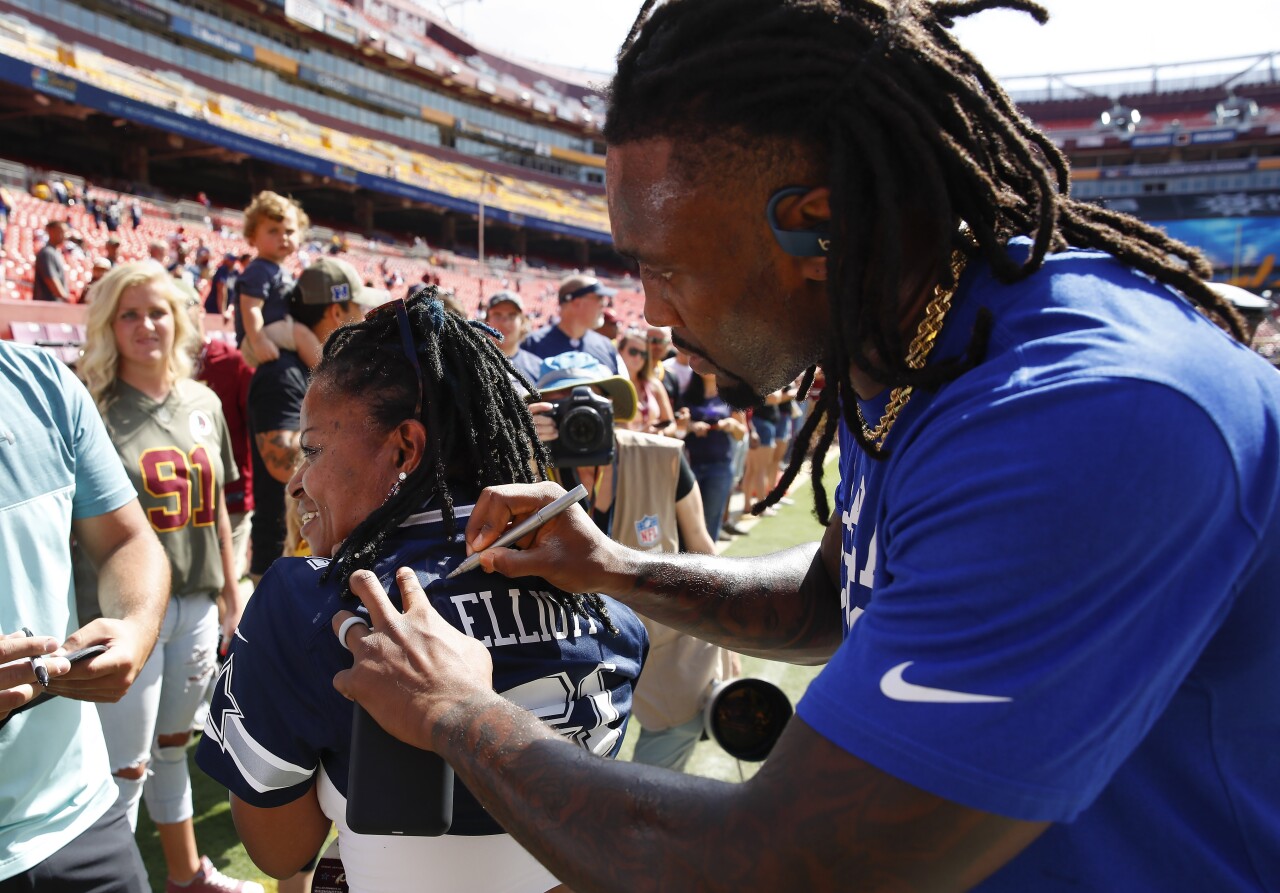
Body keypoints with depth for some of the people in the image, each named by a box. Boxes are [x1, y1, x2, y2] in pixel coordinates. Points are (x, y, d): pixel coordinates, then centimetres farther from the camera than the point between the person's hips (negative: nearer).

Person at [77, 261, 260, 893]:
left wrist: (231, 593, 14)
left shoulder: (204, 403, 7)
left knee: (174, 746, 22)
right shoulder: (94, 407, -8)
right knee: (126, 769, 4)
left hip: (197, 605, 5)